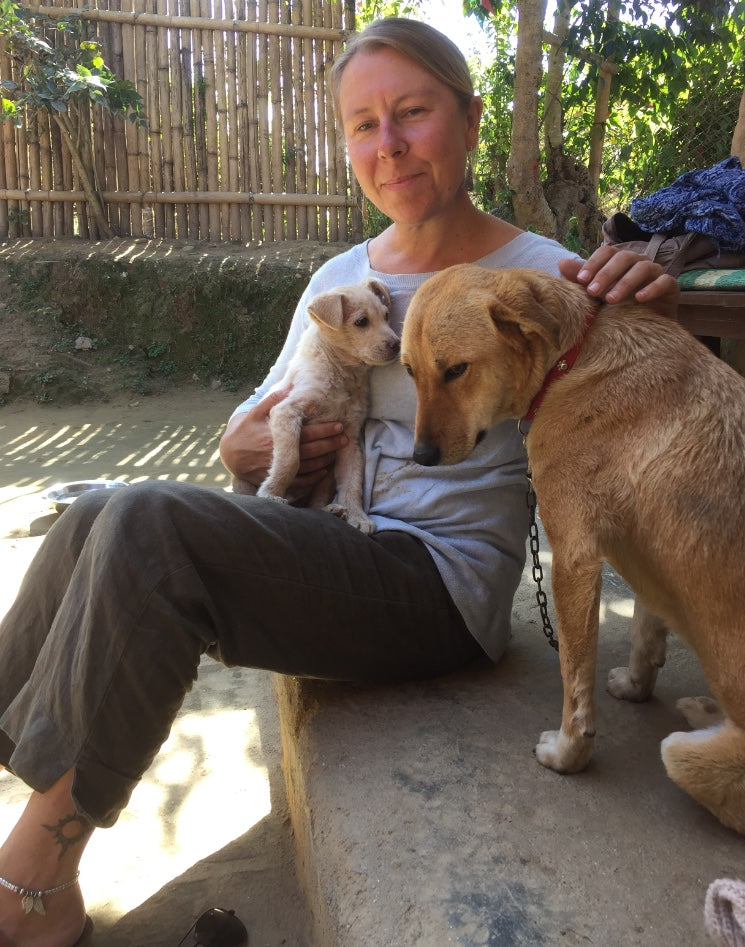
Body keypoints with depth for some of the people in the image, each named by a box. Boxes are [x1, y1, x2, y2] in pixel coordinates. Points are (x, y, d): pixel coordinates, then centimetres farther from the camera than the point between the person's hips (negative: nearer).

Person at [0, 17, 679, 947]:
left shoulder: (542, 276, -4)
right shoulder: (337, 277, 12)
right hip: (330, 552, 6)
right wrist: (245, 447, -7)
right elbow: (255, 428, 18)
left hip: (440, 589, -6)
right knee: (94, 522, -14)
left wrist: (650, 311, -22)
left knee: (150, 523, -26)